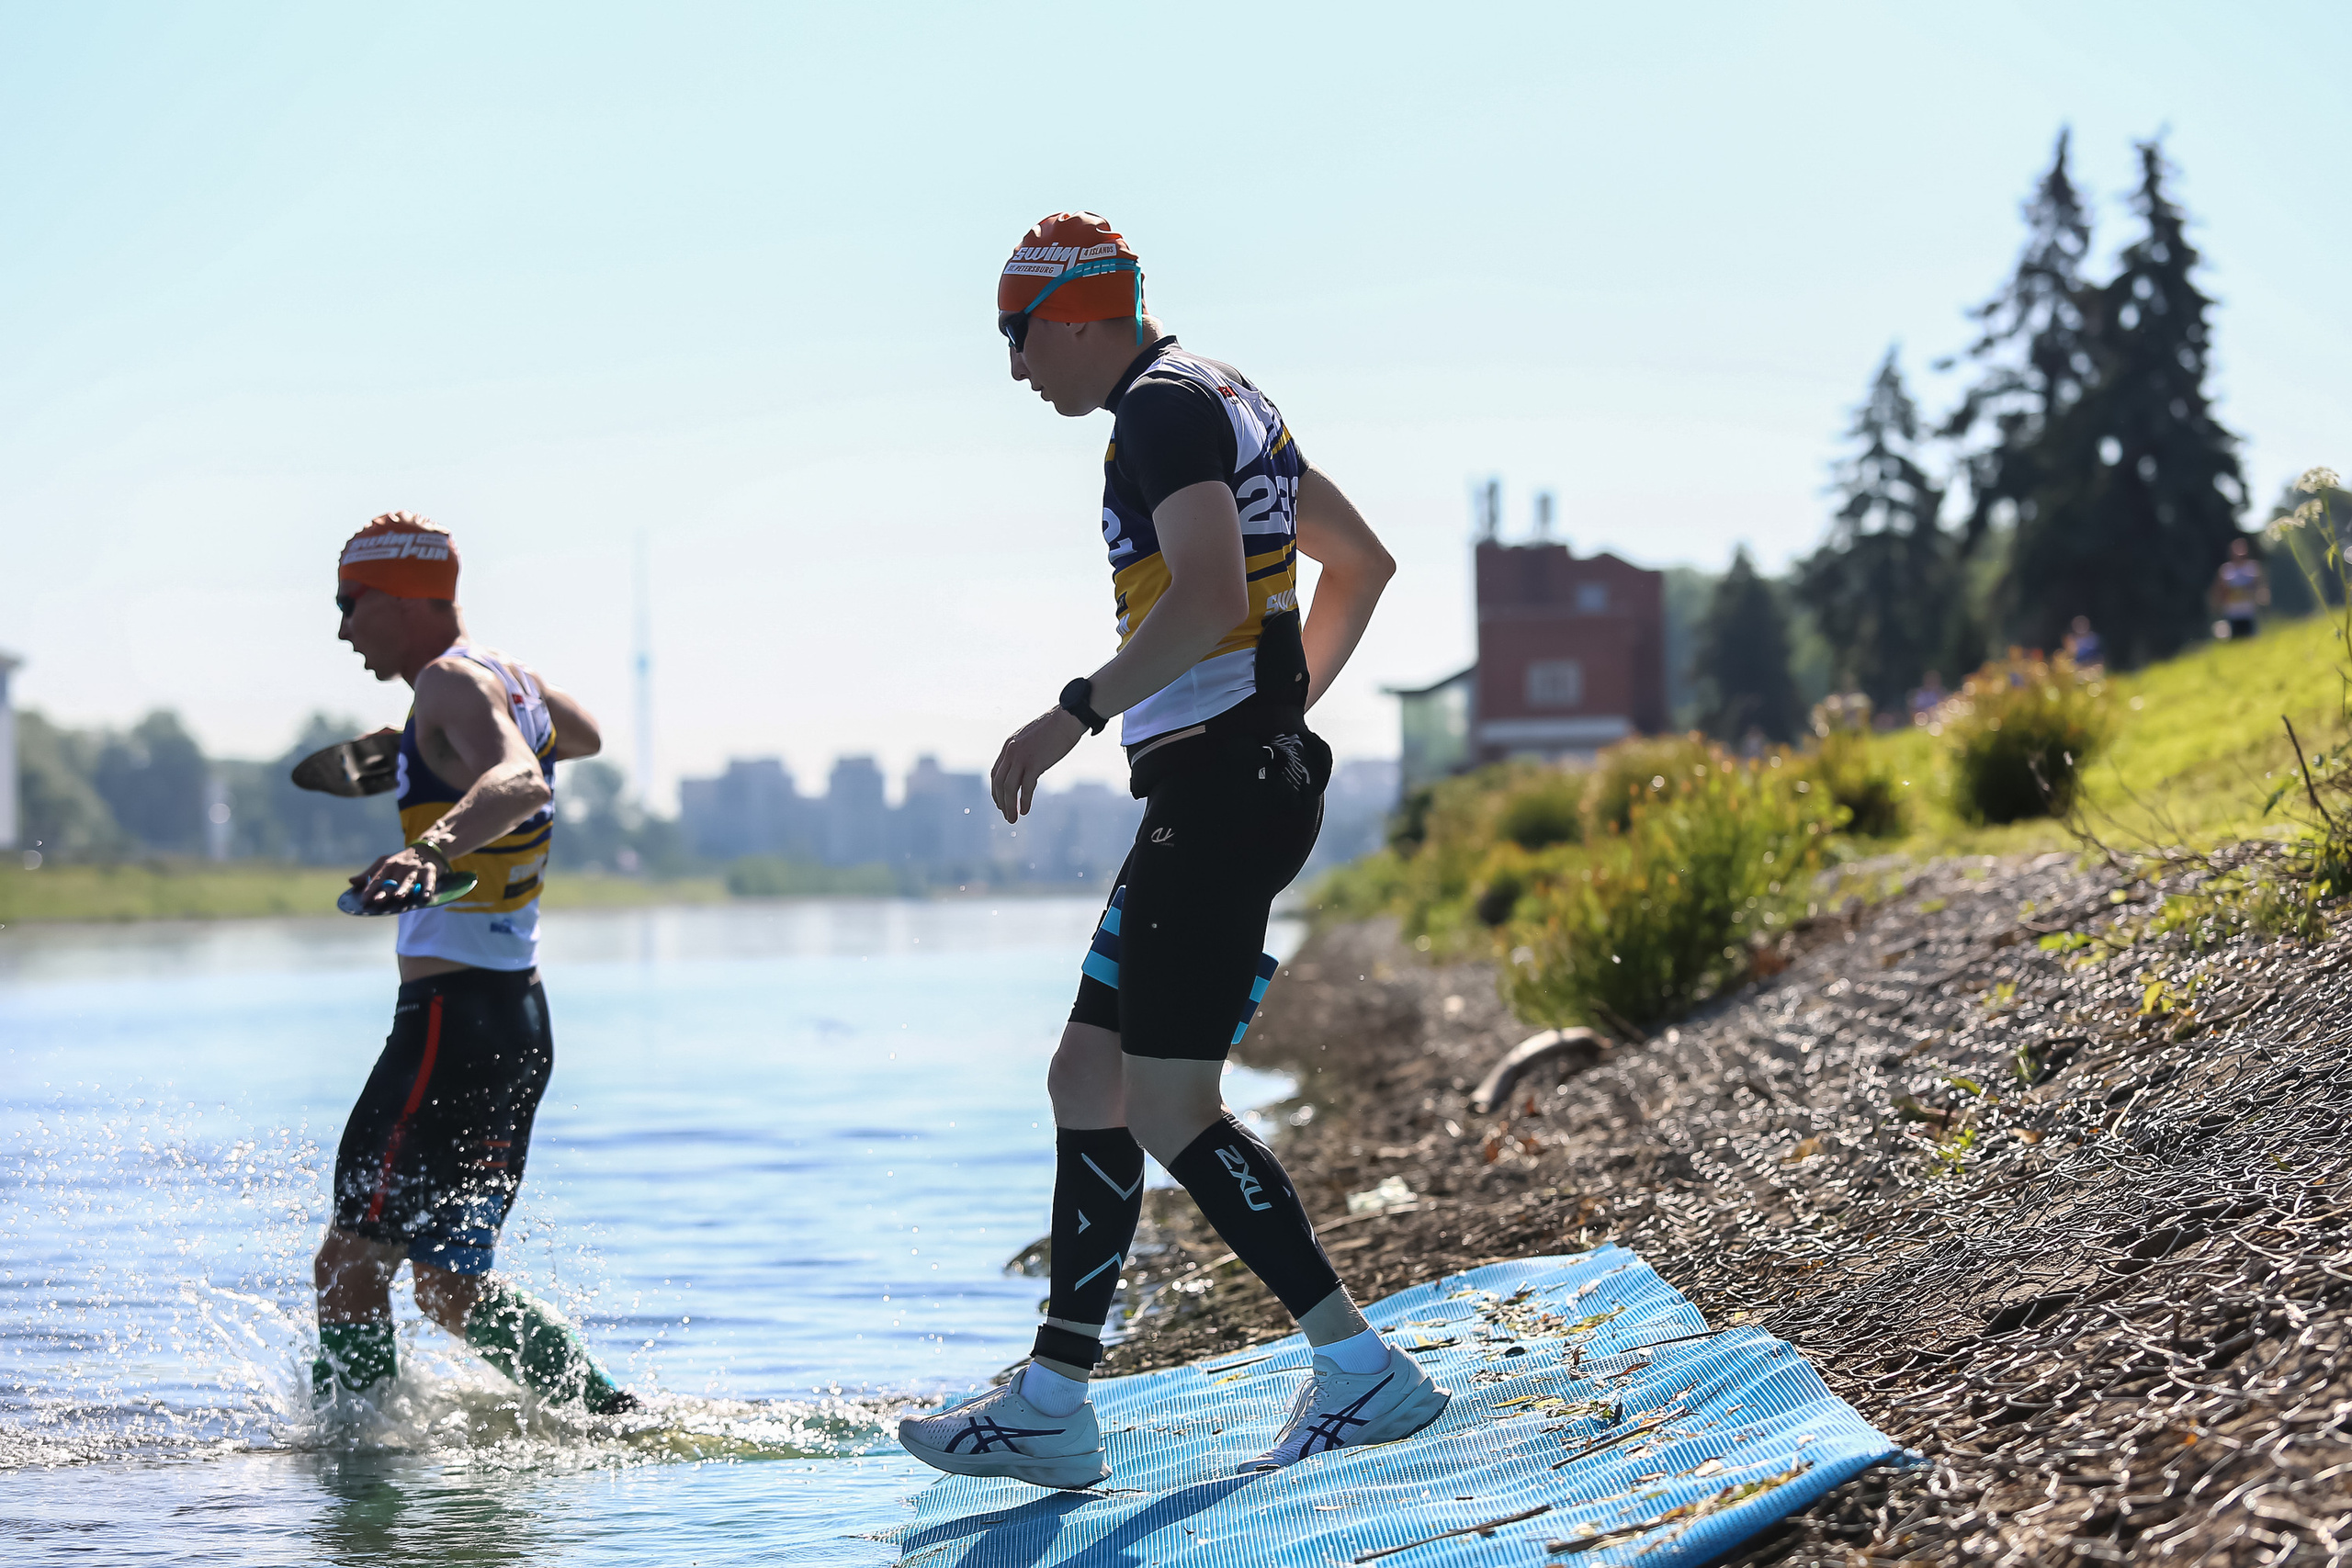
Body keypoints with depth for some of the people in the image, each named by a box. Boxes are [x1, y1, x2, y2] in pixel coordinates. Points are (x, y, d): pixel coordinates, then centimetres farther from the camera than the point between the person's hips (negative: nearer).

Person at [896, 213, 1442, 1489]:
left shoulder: (1161, 405, -10)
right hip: (1250, 780, 11)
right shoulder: (1221, 400, 21)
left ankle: (1361, 1372, -8)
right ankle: (1050, 1405, 13)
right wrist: (1283, 705, 26)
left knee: (1165, 1106, -11)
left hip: (1217, 792, -11)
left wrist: (1075, 714, -22)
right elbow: (1360, 562, 29)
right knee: (1087, 1080, 10)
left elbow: (1209, 595, -26)